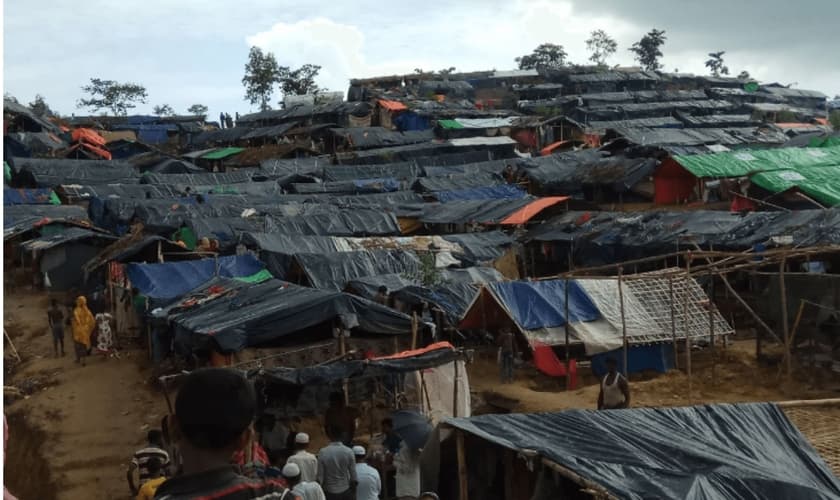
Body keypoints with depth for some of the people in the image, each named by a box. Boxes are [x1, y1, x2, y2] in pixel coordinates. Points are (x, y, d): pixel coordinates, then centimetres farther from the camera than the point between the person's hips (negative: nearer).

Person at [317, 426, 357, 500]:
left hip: (329, 493, -1)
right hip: (346, 492, 1)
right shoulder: (349, 452, -11)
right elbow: (353, 475, -6)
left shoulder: (323, 452, -15)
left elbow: (320, 477, -10)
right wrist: (353, 489, 10)